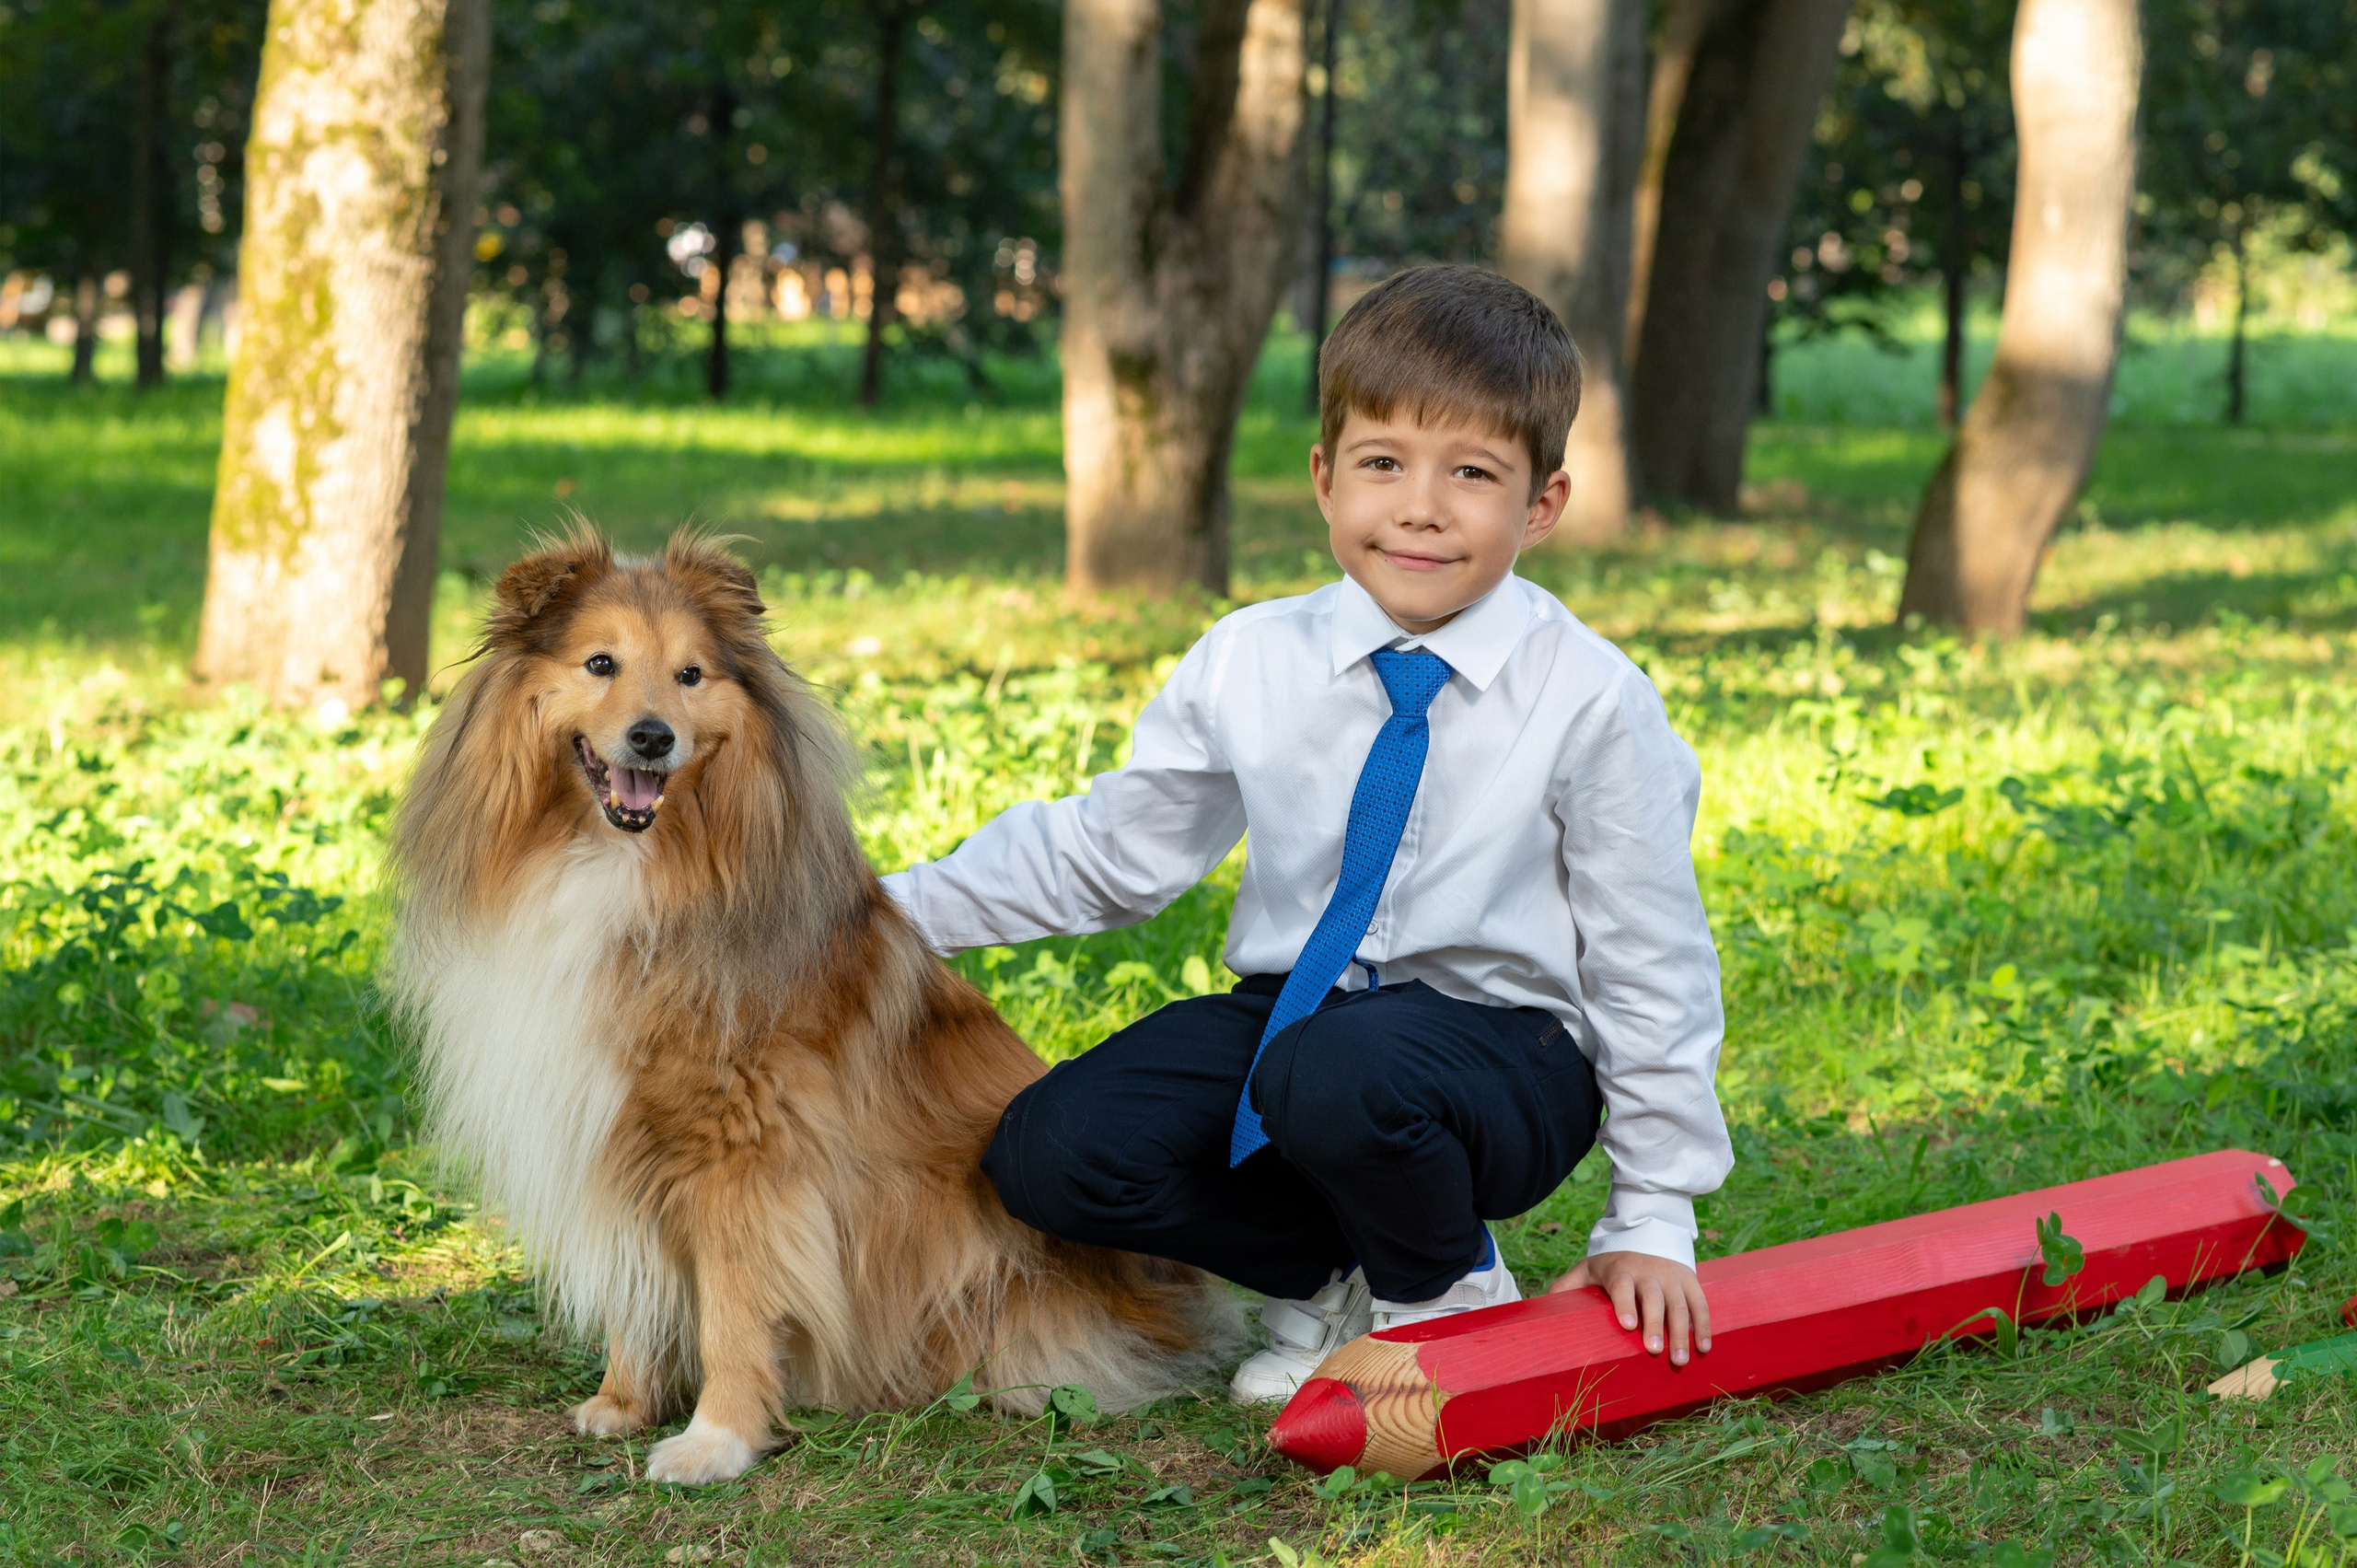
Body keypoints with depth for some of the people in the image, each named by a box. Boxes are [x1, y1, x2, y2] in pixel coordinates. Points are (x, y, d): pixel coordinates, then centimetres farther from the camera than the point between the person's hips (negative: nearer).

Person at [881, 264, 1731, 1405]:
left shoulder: (1591, 701, -12)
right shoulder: (1248, 665, -2)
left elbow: (1650, 960, -6)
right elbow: (1105, 855, 9)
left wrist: (1653, 1224, -4)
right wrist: (895, 909, 0)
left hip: (1502, 1044, -4)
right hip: (1287, 1008, 4)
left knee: (1336, 1077, -38)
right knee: (1045, 1158, -17)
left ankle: (1443, 1292, -4)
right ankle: (1334, 1276, 4)